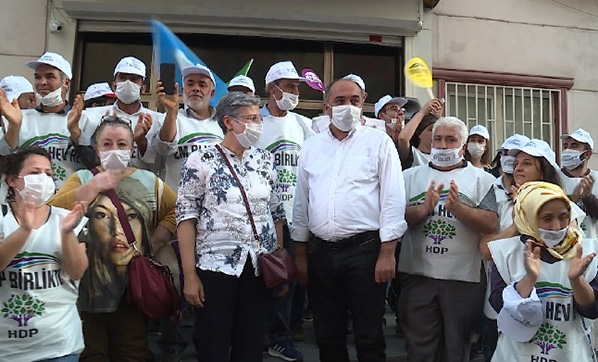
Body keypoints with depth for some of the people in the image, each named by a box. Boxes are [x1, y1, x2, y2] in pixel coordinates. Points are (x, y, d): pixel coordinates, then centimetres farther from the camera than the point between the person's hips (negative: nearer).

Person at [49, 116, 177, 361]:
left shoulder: (149, 181, 8)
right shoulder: (82, 179, 7)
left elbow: (175, 211, 1)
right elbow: (55, 211, -9)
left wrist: (153, 243, -9)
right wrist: (95, 186, -13)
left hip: (133, 286, 1)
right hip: (88, 286, 0)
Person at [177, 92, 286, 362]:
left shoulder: (265, 160, 7)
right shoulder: (201, 161, -5)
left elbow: (276, 213, 11)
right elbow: (186, 218, -7)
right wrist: (189, 275, -11)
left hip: (260, 267, 4)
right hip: (216, 266, -3)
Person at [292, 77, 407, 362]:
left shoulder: (379, 142, 0)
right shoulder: (311, 146, 11)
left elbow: (393, 199, -5)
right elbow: (301, 202, 13)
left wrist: (387, 253, -11)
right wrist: (300, 254, 11)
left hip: (364, 250, -4)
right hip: (320, 252, 4)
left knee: (369, 338, 5)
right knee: (327, 337, 15)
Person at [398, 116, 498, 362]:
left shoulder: (481, 179, 6)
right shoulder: (411, 176, 9)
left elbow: (490, 224, -6)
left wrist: (457, 208, -20)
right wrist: (424, 209, -18)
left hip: (463, 278, 0)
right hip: (417, 276, 1)